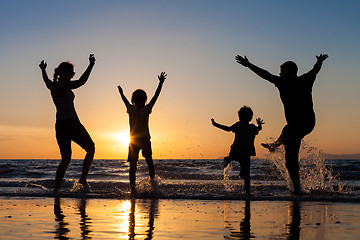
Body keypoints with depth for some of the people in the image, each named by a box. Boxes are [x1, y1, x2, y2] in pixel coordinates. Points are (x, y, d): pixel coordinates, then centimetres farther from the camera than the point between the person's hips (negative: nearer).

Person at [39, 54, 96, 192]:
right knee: (90, 148, 8)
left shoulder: (53, 86, 10)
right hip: (71, 123, -8)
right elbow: (81, 82, -29)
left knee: (66, 159, 10)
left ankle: (56, 187, 5)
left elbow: (46, 81, 34)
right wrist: (91, 65, -25)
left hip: (60, 125, 8)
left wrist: (43, 70, 53)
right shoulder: (64, 86, -13)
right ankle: (83, 178, 3)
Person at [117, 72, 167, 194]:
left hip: (133, 140, 1)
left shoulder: (130, 109, 0)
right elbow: (156, 95, 5)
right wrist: (161, 83, 14)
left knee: (133, 165, 1)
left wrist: (121, 92, 41)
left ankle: (132, 186, -9)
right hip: (145, 139, -1)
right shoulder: (147, 109, -4)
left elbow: (124, 99, 21)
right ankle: (152, 179, 8)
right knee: (149, 160, 19)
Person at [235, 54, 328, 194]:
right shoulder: (306, 80, 5)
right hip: (310, 123, 7)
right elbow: (316, 69, 26)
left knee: (291, 159, 2)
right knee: (288, 129, 39)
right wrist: (320, 61, 47)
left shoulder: (283, 83, -9)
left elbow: (265, 74, -3)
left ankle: (297, 188, 1)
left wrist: (248, 65, 8)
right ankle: (275, 145, 63)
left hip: (296, 124, -7)